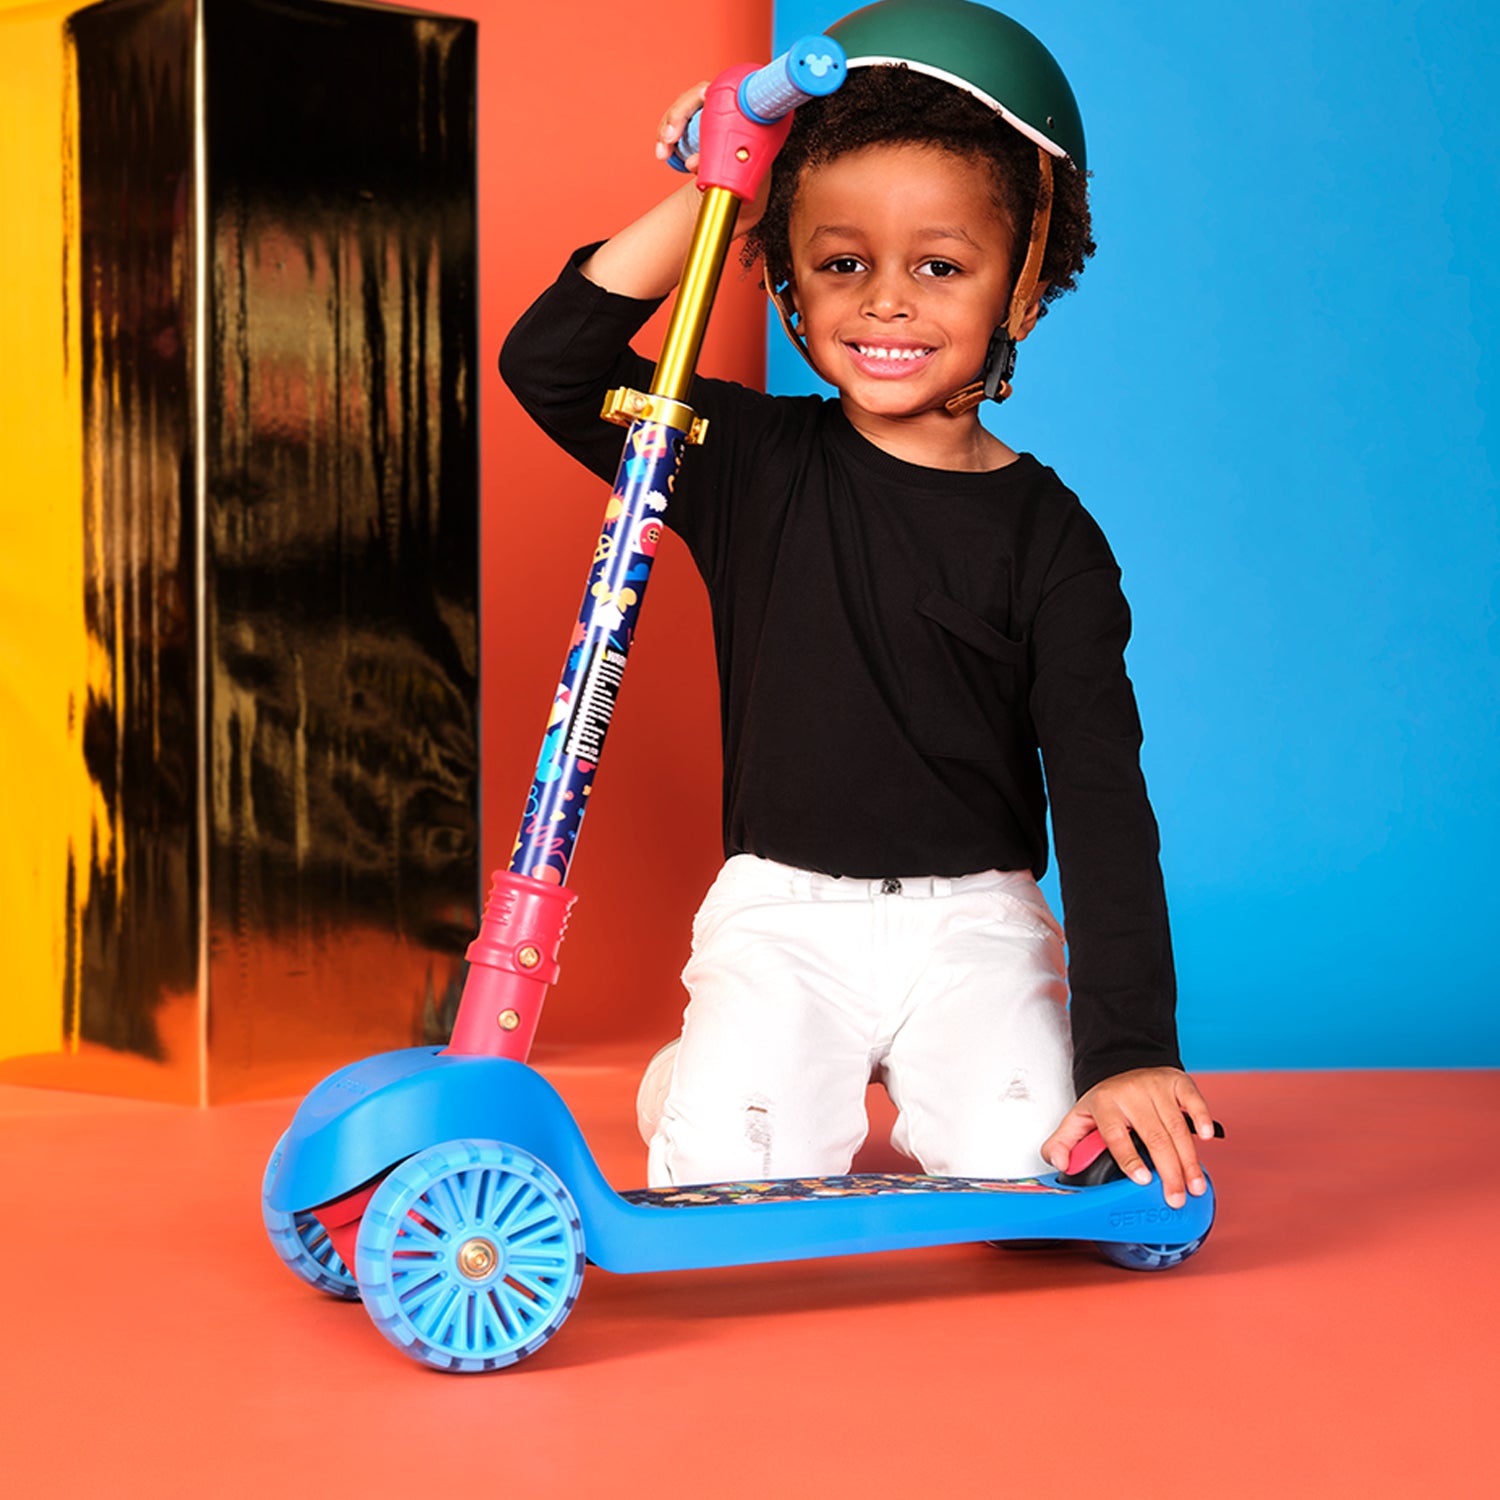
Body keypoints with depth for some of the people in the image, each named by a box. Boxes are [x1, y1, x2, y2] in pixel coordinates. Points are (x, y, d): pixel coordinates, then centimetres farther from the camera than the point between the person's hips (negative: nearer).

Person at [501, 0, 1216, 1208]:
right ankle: (696, 1071, 19)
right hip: (780, 918, 1)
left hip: (974, 924, 0)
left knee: (1026, 1173, -20)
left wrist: (1131, 1050, -18)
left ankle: (912, 1084, 15)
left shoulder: (1048, 535, -4)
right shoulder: (754, 464, 2)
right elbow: (547, 364, -6)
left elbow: (1103, 801, -9)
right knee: (722, 1188, -17)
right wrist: (699, 199, -11)